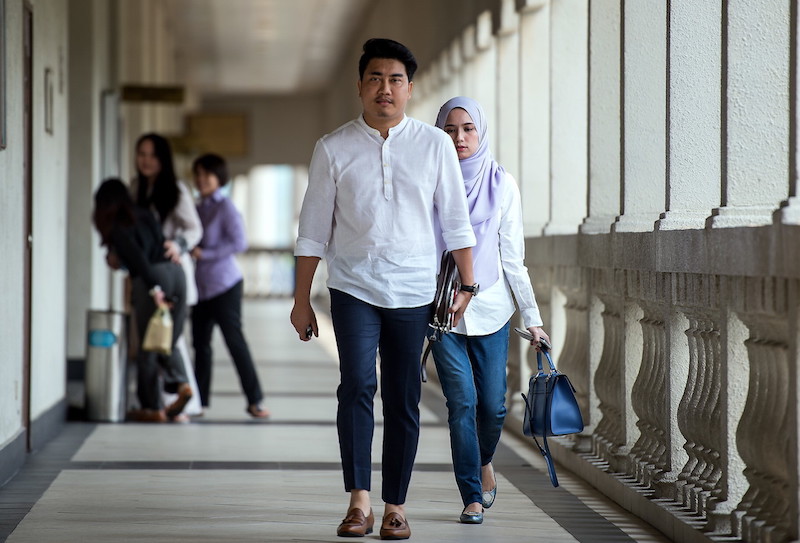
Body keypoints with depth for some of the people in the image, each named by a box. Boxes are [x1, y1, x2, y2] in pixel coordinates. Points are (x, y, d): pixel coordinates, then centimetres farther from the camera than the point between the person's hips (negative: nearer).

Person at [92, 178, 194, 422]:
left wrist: (153, 288, -17)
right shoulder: (144, 216, 20)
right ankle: (181, 382, -9)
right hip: (175, 271, 6)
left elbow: (138, 257, -12)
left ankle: (153, 408, 6)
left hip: (153, 276, -6)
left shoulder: (117, 227, -1)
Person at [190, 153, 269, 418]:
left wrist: (205, 254, -15)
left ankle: (254, 401, -5)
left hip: (224, 285, -7)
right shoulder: (199, 209, 14)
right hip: (201, 285, 7)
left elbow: (239, 243, -15)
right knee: (200, 343, 8)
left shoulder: (225, 208, -7)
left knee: (235, 340, -9)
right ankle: (199, 400, 16)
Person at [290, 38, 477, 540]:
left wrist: (467, 286, 5)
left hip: (413, 291, 1)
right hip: (353, 287, -1)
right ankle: (359, 502, -15)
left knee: (404, 401, 4)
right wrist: (302, 300, 6)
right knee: (357, 385, -17)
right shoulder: (334, 149, 2)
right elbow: (314, 230, 6)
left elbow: (456, 221, 8)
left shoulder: (435, 145, 3)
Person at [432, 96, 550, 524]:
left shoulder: (501, 183, 2)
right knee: (462, 401, -8)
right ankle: (472, 496, 2)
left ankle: (484, 462, 32)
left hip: (490, 307, 1)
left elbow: (513, 257, 4)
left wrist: (533, 317, 2)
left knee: (492, 405, 1)